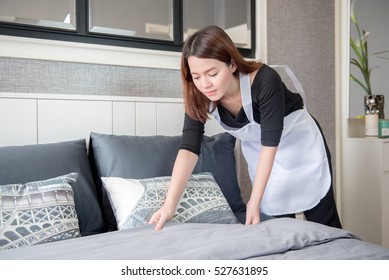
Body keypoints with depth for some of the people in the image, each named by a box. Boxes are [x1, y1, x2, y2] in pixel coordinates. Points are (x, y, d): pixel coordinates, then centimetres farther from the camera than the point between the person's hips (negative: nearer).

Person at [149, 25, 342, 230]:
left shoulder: (265, 81, -36)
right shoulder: (199, 97, -23)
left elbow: (270, 142, -32)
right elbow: (189, 149, -27)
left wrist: (254, 202, -32)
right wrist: (169, 205, -36)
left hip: (300, 143, -3)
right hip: (259, 152, 4)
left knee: (323, 224, 5)